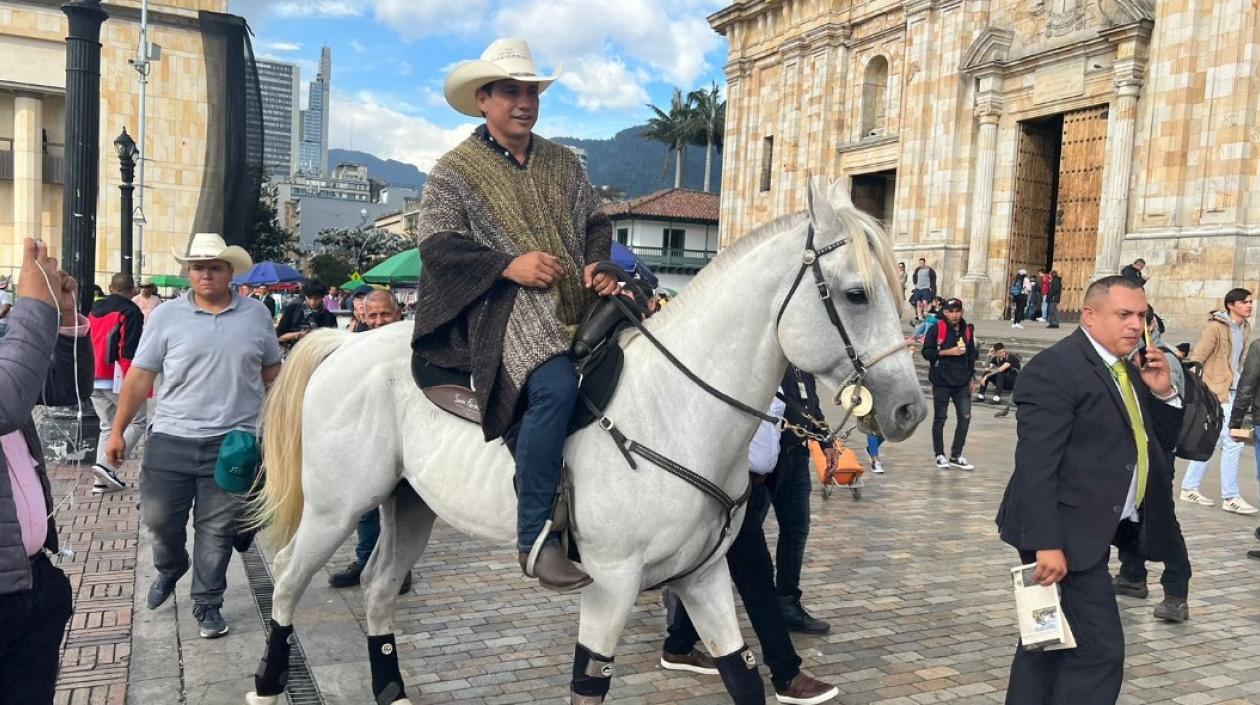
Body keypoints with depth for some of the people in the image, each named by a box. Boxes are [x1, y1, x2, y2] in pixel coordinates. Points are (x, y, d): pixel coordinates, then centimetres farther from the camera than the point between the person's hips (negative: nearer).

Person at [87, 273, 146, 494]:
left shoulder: (94, 310, 16)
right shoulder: (131, 311, -7)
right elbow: (131, 351, -14)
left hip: (93, 379, 7)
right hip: (117, 379, -7)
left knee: (107, 426, 14)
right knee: (136, 422, 1)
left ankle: (103, 479, 8)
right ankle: (108, 465, -15)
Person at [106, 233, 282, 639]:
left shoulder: (256, 315, 3)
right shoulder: (166, 316, 0)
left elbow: (272, 374, 11)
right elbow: (139, 377, 2)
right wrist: (117, 431, 0)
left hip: (232, 442, 0)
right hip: (171, 439, 0)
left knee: (217, 529, 6)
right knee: (159, 518, 7)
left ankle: (207, 605, 22)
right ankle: (170, 570, 39)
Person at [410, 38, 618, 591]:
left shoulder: (563, 163, 21)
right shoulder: (455, 171, 6)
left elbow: (596, 223, 22)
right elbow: (437, 244, -3)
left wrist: (599, 265, 0)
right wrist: (508, 265, -16)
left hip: (580, 301, 7)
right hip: (506, 304, -6)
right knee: (556, 384, -34)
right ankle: (534, 538, -26)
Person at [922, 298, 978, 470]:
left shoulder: (967, 330, 8)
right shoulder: (936, 329, -7)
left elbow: (972, 355, 16)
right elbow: (926, 352, -9)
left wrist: (971, 377, 14)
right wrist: (947, 352, -19)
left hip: (962, 383, 4)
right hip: (942, 382, -4)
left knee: (965, 417, 1)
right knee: (940, 418, 5)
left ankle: (956, 456, 12)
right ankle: (940, 455, 18)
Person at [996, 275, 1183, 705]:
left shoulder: (1126, 370, 14)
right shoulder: (1055, 369, -15)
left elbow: (1158, 444, 19)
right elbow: (1035, 466, -21)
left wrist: (1163, 393, 2)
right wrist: (1046, 543, -25)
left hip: (1093, 531, 9)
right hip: (1066, 534, -9)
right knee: (1099, 651, -7)